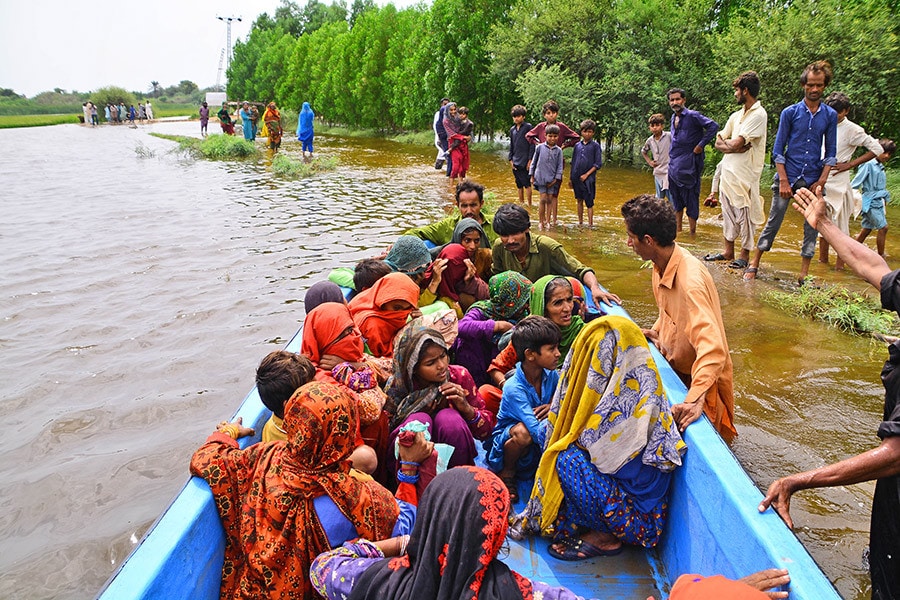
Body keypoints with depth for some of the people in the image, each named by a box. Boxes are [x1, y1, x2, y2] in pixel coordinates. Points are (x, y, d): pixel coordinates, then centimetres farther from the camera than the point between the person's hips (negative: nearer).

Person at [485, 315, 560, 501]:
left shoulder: (551, 375, -9)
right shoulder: (514, 388, -29)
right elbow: (536, 430, -36)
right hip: (507, 440, -5)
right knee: (522, 432, -39)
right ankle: (507, 473, -9)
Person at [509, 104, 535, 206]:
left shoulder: (528, 127, -4)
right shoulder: (512, 129, 13)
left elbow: (532, 144, -7)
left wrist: (530, 160, -12)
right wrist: (510, 159, 9)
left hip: (525, 162, -6)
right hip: (515, 162, 6)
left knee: (527, 184, -4)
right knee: (519, 185, 12)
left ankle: (529, 204, 3)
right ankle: (521, 203, 20)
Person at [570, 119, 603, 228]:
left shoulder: (595, 146, -2)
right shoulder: (577, 145, 9)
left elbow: (598, 164, -5)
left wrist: (586, 175, -12)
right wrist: (570, 178, 11)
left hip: (588, 178, -4)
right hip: (576, 177, 4)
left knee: (589, 202, -5)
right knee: (579, 201, 12)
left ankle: (590, 223, 0)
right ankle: (580, 222, 21)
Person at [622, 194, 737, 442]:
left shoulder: (690, 279, -32)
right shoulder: (660, 266, -4)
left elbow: (712, 348, -41)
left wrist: (695, 399, -51)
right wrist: (656, 331, -1)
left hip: (700, 379, -8)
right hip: (674, 367, 8)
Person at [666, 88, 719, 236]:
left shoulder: (692, 116, -10)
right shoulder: (673, 118, 13)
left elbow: (713, 126, -17)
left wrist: (700, 145, -17)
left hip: (688, 165, -8)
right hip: (673, 164, 8)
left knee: (690, 197, -2)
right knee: (675, 197, 14)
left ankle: (692, 232, 4)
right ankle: (678, 229, 25)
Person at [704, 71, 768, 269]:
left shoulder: (758, 115, -12)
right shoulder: (736, 115, 15)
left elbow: (735, 144, -20)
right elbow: (718, 142, 9)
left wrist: (726, 143, 0)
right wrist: (732, 146, -9)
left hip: (745, 175, -8)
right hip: (727, 170, 8)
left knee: (744, 214, 0)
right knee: (728, 212, 13)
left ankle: (745, 255, 10)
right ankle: (728, 251, 23)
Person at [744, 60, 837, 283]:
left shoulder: (830, 115, 6)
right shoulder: (790, 112, 0)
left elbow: (831, 152, 9)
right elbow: (778, 150, -1)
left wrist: (822, 180, -3)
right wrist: (783, 180, -8)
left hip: (813, 180, 2)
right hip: (788, 176, -2)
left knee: (811, 226, 4)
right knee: (774, 221, 0)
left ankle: (804, 273, 12)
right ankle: (754, 264, 10)